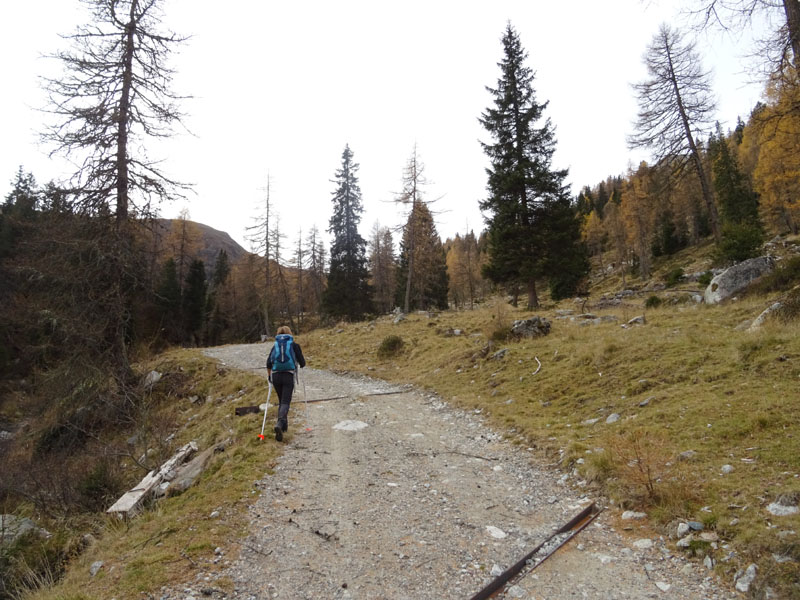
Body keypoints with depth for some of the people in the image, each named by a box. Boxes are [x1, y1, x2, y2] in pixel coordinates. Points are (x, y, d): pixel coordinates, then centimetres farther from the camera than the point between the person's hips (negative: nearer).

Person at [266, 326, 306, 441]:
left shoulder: (275, 346, 12)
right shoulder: (294, 345, 5)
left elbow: (268, 363, 1)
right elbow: (302, 363, 2)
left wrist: (269, 375, 16)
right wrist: (299, 366, 24)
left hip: (276, 376, 3)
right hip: (289, 376, -3)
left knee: (281, 401, 19)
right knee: (285, 402, -6)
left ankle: (283, 425, 21)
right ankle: (279, 424, -28)